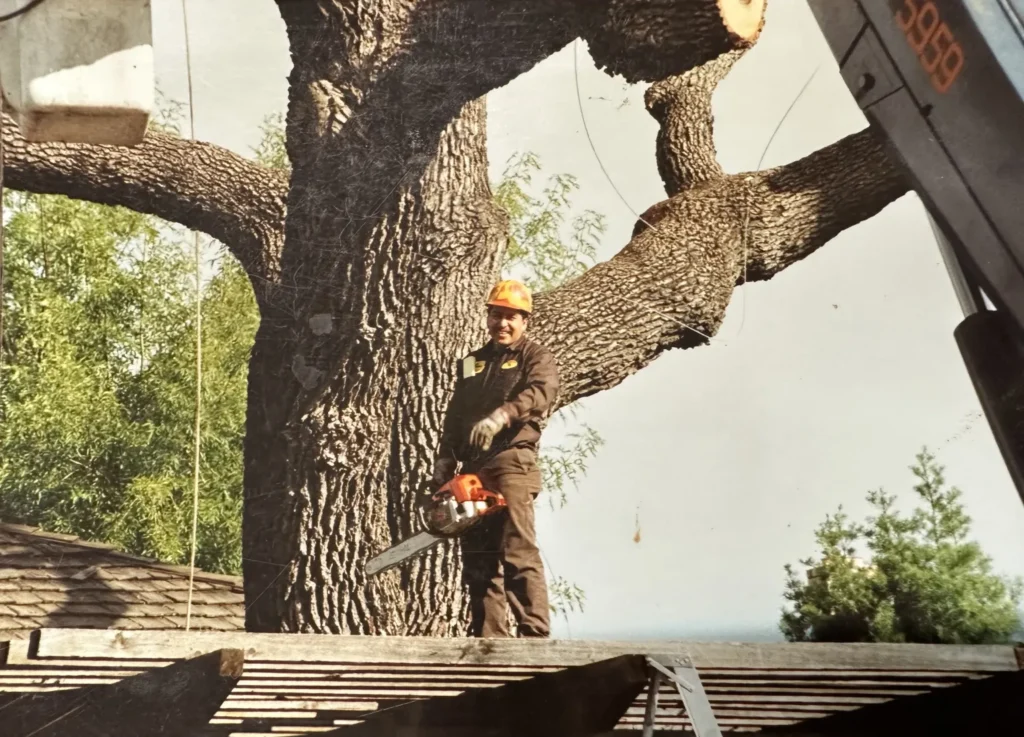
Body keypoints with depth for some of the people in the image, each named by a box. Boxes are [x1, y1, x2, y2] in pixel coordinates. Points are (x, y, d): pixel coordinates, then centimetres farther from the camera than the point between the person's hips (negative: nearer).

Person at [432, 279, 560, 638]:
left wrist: (501, 415, -34)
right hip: (474, 469, 6)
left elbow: (541, 392, -17)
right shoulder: (471, 363, 23)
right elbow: (454, 418, 21)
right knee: (479, 557, 5)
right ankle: (487, 637, 10)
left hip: (512, 463, -6)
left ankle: (535, 634, -13)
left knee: (519, 551, -14)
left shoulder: (536, 357, 5)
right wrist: (445, 462, 9)